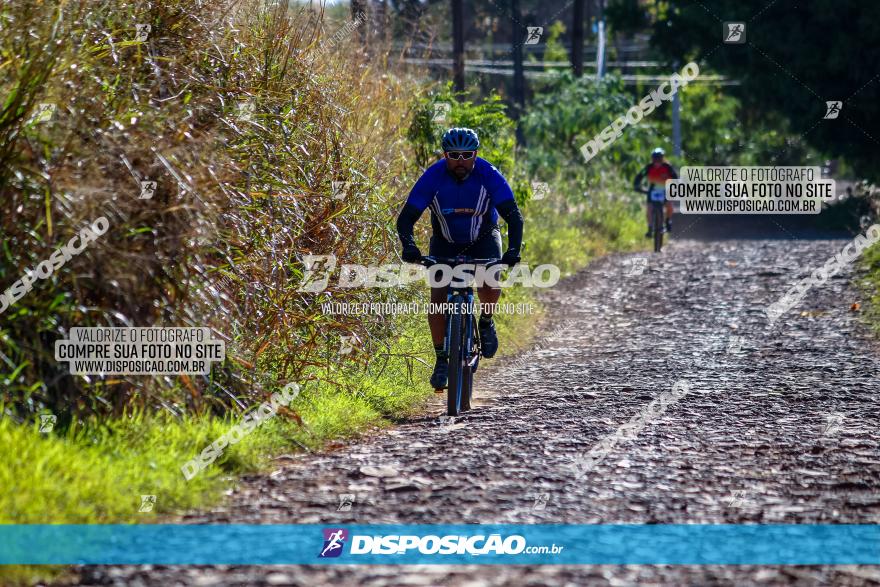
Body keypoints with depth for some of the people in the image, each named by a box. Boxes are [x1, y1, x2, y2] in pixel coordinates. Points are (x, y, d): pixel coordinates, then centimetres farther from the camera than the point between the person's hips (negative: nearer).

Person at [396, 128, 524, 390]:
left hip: (483, 239, -1)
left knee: (489, 284, -29)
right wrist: (409, 246, -44)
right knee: (438, 301, -15)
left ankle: (486, 321, 3)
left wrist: (514, 249, -45)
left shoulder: (489, 175, -25)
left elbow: (513, 216, -29)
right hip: (445, 243, 1)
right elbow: (406, 217, -25)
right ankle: (442, 360, 2)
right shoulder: (433, 177, -25)